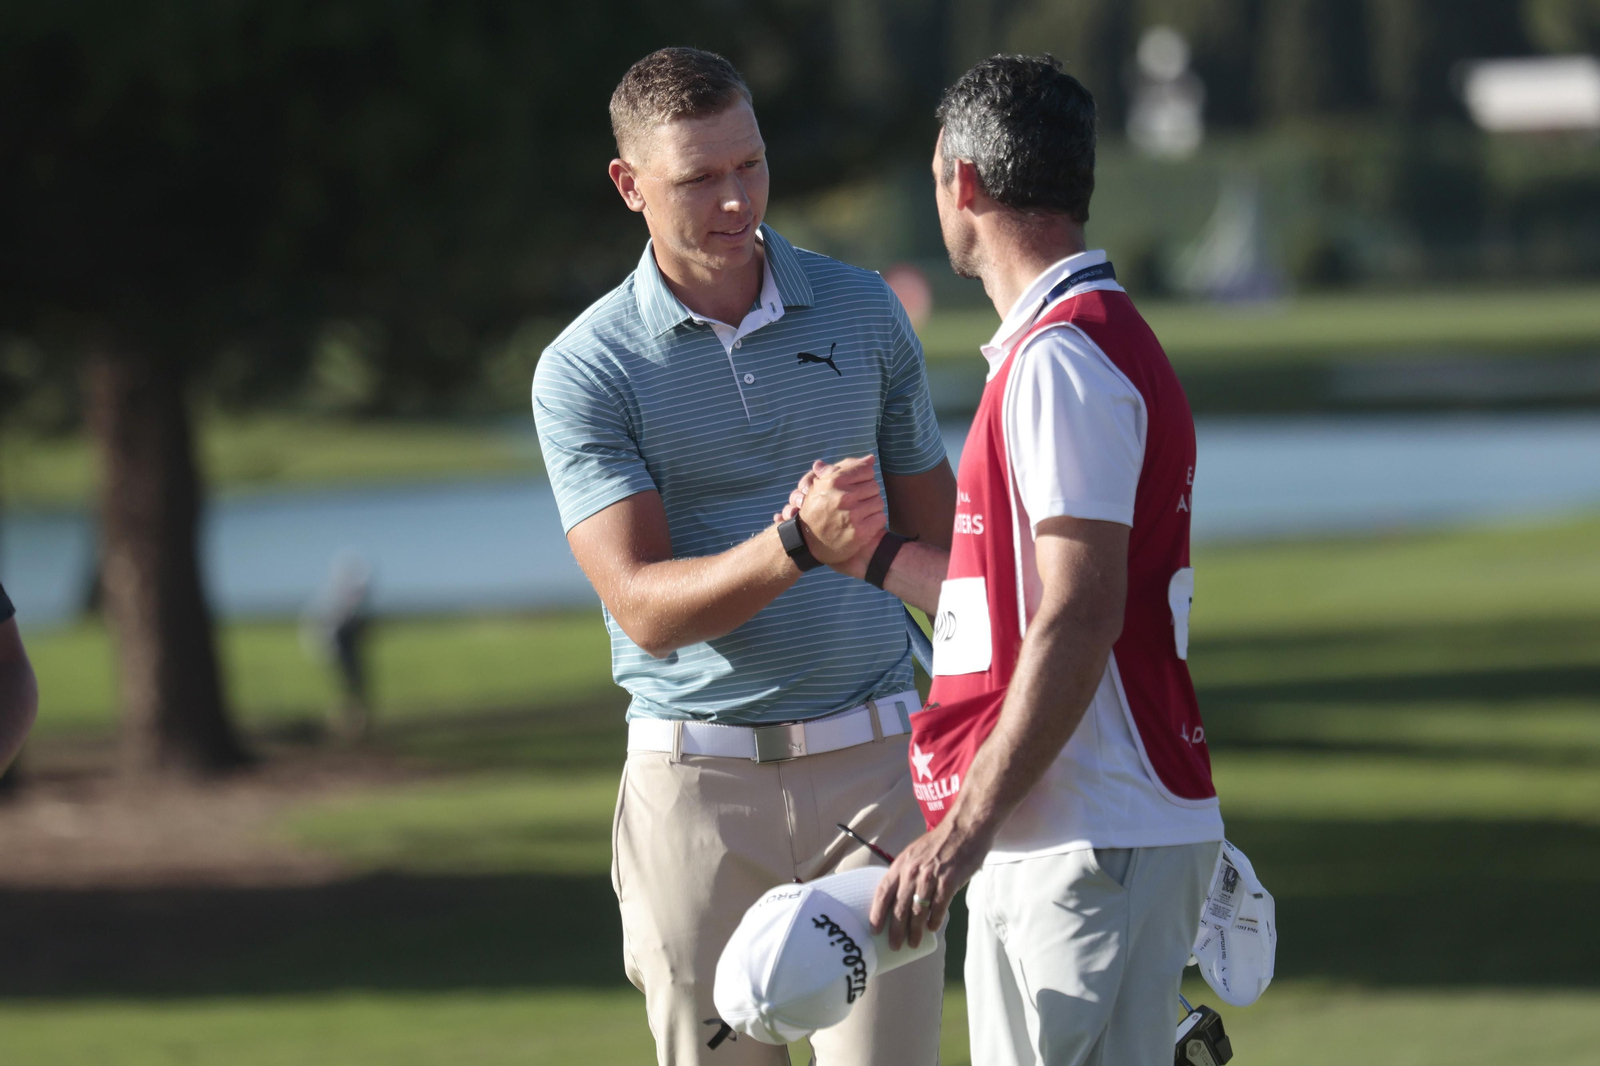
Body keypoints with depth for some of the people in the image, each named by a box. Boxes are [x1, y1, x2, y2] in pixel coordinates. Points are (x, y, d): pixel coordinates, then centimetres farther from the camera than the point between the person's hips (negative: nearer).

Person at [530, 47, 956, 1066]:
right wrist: (798, 543, -31)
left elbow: (937, 537, 15)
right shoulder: (586, 370, -5)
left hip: (871, 762, 2)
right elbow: (645, 609, -14)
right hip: (697, 781, -2)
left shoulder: (863, 311, 6)